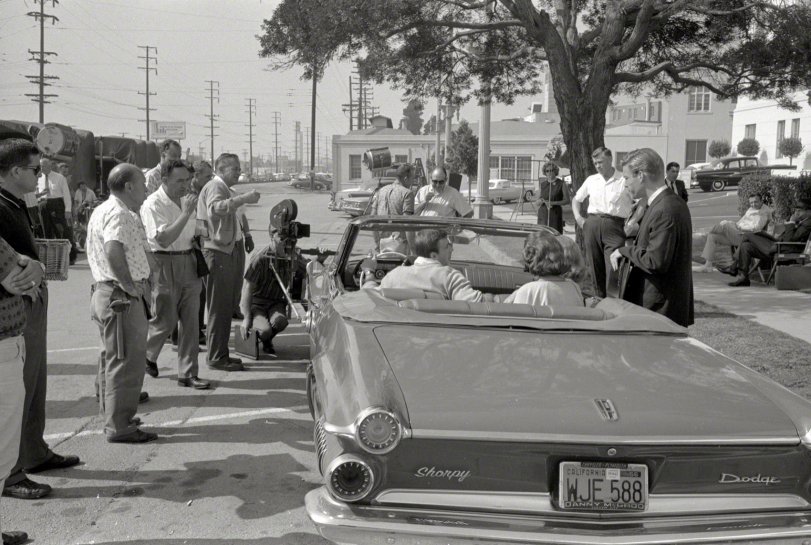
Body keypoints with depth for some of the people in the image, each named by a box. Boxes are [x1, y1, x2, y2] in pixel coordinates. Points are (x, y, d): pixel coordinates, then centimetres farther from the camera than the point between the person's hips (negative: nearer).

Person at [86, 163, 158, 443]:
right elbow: (113, 250, -33)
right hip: (123, 296, -11)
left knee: (113, 358, 19)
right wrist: (128, 283, -24)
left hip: (105, 292, 11)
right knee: (126, 361, -5)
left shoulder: (104, 210, 17)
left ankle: (113, 418, 30)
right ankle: (120, 426, 0)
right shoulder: (118, 214, -17)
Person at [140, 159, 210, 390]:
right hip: (165, 264, -7)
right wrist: (186, 213, -27)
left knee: (190, 319, 5)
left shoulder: (187, 200, 10)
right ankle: (146, 355, 30)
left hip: (188, 262, 7)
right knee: (165, 319, 1)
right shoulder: (153, 204, -14)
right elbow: (164, 239, -25)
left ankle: (188, 373, 11)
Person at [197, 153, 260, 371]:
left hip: (225, 251, 11)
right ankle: (217, 357, -2)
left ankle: (220, 354, 23)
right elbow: (216, 208, -35)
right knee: (219, 308, -7)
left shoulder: (223, 189, 22)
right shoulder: (215, 187, -13)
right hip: (217, 253, -11)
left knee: (224, 307, 15)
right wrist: (243, 198, -42)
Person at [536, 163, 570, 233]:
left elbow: (567, 200, 0)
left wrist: (553, 203, -12)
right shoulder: (542, 184, 12)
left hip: (556, 214, -3)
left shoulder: (561, 184, 2)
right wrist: (542, 200, -10)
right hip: (543, 214, 3)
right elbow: (538, 202, 14)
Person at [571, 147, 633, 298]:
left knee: (613, 269, -11)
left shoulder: (624, 181, -2)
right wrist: (578, 217, 11)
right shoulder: (591, 180, 11)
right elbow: (576, 199, 25)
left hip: (614, 226, -4)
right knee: (595, 267, 9)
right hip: (592, 226, 4)